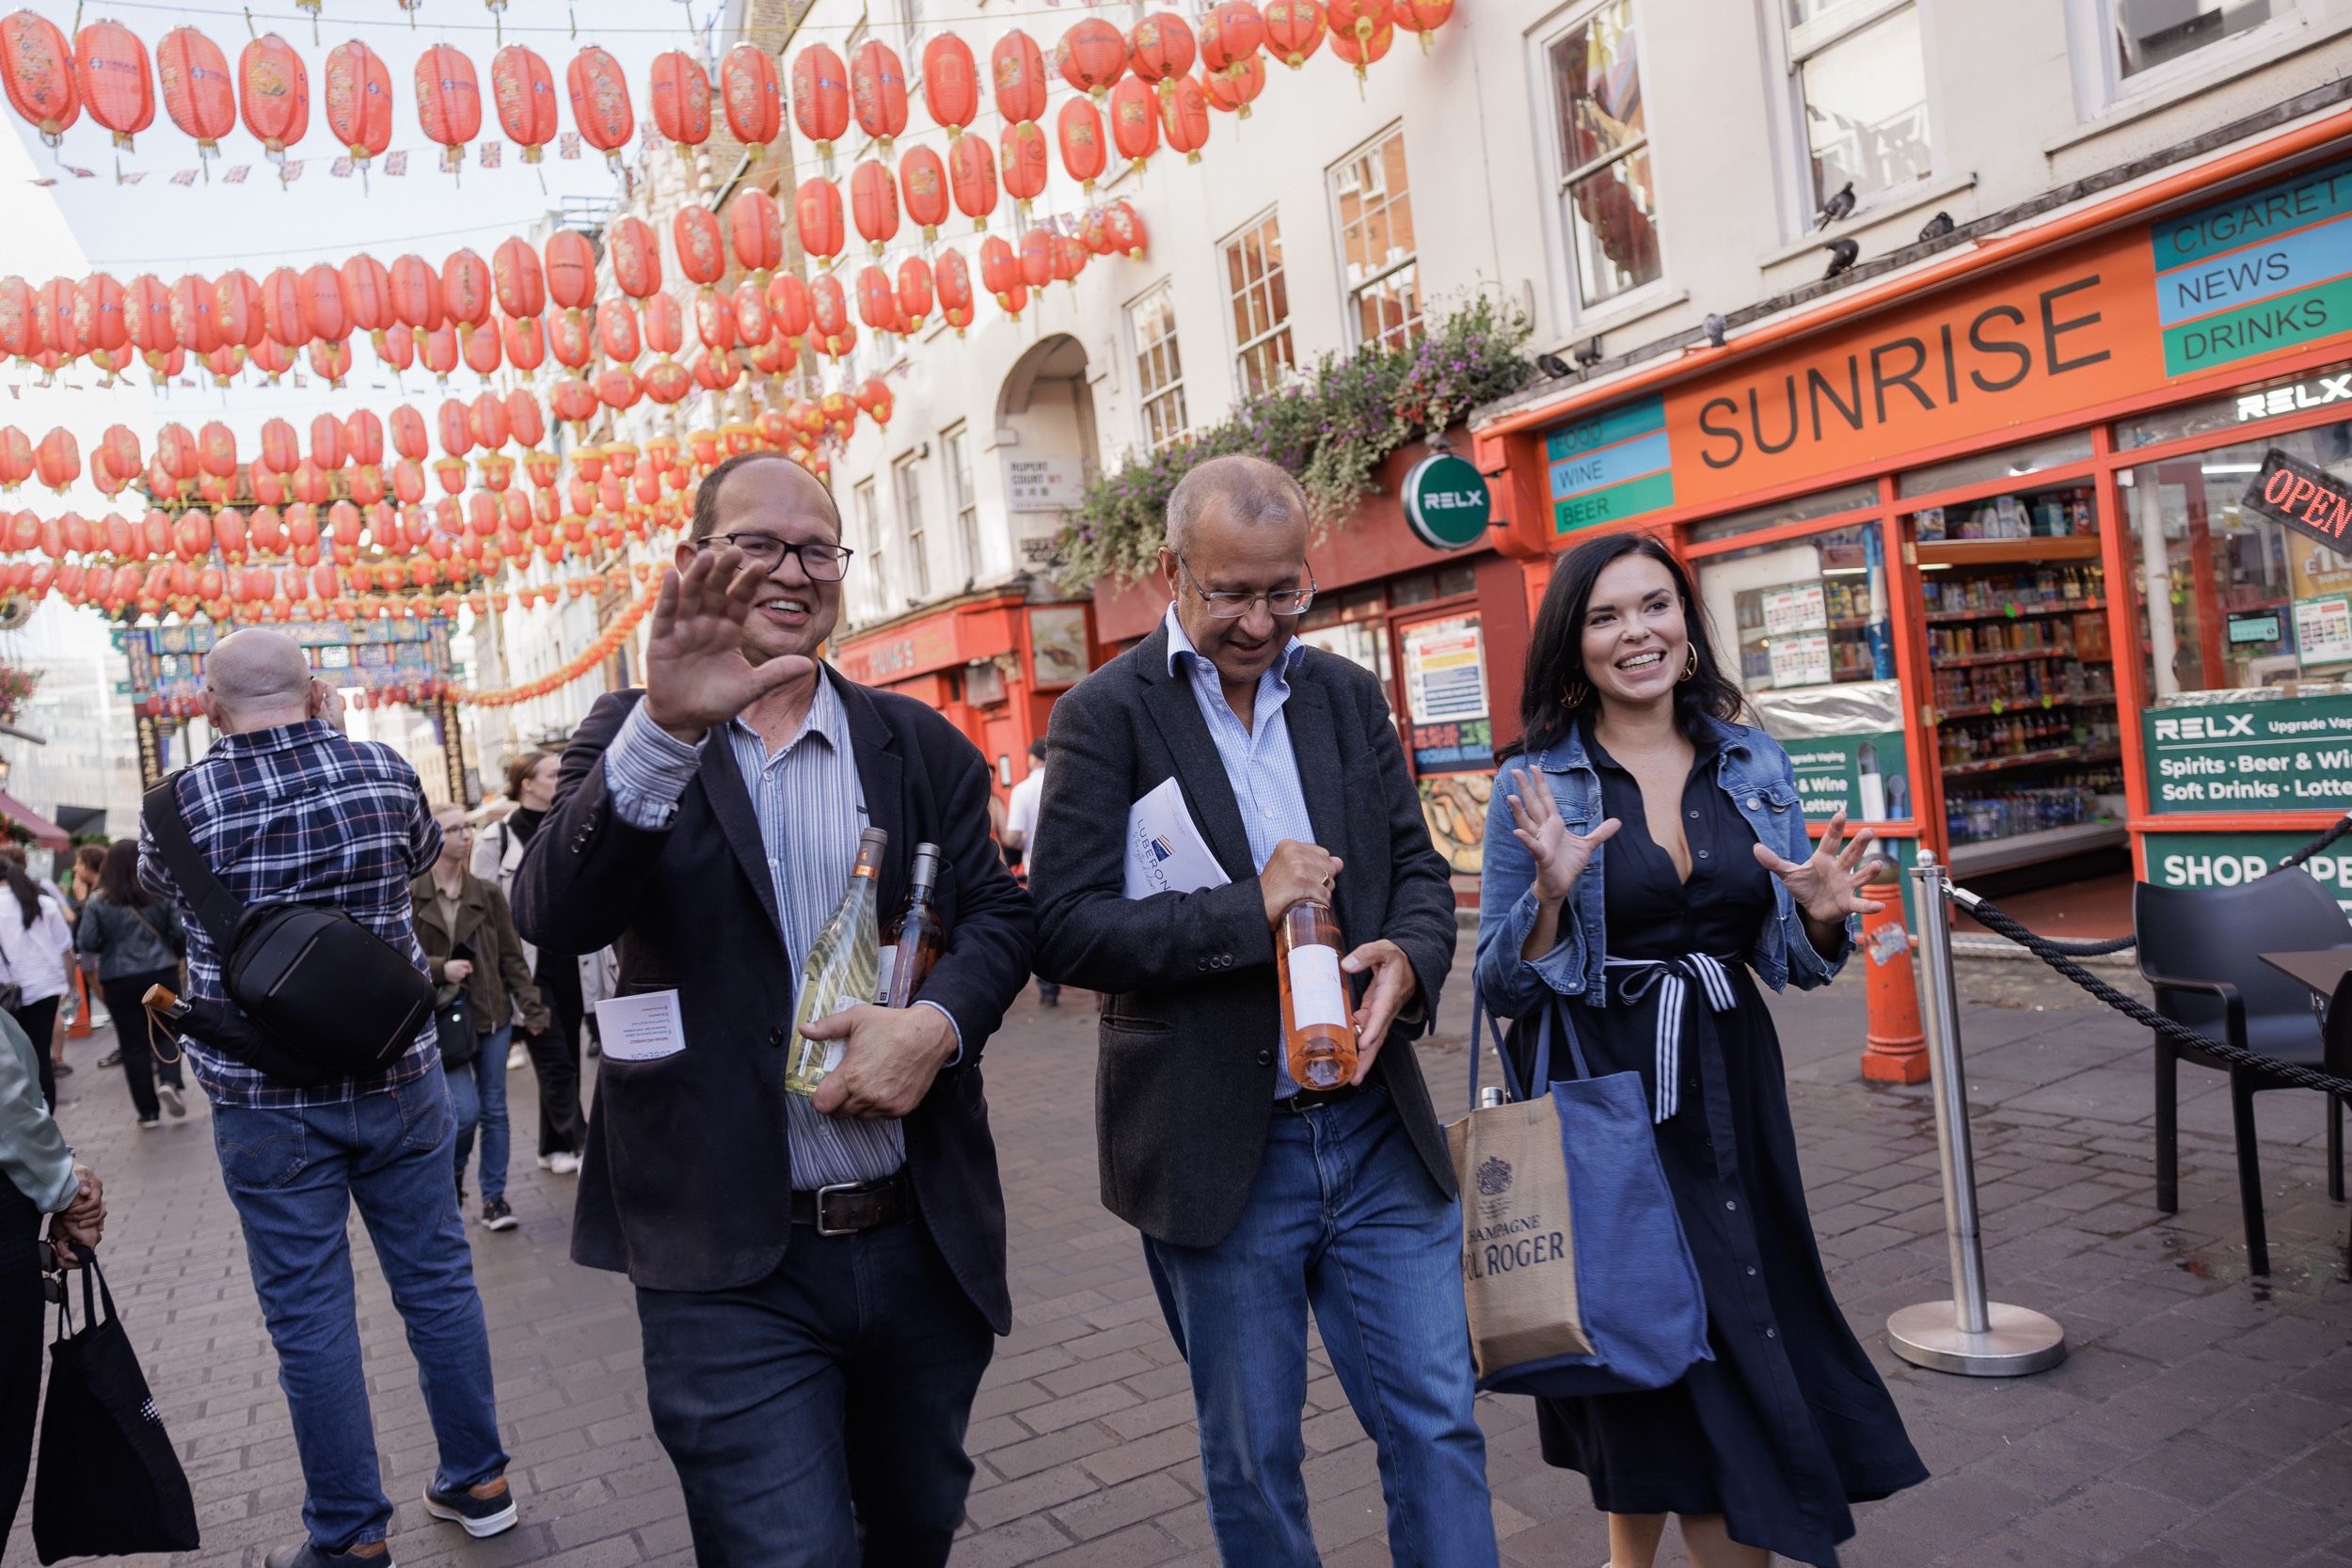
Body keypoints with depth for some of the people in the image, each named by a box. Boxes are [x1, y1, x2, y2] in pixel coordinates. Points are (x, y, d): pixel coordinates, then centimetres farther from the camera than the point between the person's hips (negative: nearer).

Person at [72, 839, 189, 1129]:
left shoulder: (98, 902, -5)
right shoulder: (162, 895, -4)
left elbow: (86, 943, -5)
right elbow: (180, 932, -2)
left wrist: (90, 966, 17)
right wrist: (179, 956, 18)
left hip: (119, 980, 0)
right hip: (161, 972, 0)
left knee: (133, 1043, 7)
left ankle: (149, 1113, 9)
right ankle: (169, 1081, -14)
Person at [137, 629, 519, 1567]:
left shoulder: (182, 804, -9)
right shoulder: (384, 771, -6)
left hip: (265, 1103, -2)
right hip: (398, 1078, 2)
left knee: (309, 1315, 7)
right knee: (437, 1279, 13)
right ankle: (477, 1481, 26)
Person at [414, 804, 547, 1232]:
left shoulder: (487, 894, 2)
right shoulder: (410, 898, -6)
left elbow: (511, 956, 3)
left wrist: (532, 1006, -5)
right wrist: (439, 970, -19)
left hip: (492, 1014, 3)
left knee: (494, 1109, 8)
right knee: (466, 1110, -8)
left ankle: (494, 1196, 20)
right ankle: (452, 1175, 23)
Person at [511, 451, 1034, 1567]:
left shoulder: (923, 746, 6)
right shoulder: (632, 739, -1)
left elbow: (997, 917, 4)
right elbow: (554, 917, -17)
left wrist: (939, 1022, -18)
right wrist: (666, 729, -33)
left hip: (923, 1243, 3)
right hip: (732, 1267, -3)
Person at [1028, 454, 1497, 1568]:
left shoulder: (1347, 695, 7)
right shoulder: (1104, 716, -8)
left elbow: (1418, 864, 10)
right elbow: (1064, 929, -14)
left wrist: (1409, 957, -12)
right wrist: (1251, 910, -21)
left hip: (1377, 1131, 4)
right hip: (1218, 1153, -3)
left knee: (1437, 1425, 11)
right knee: (1251, 1455, 14)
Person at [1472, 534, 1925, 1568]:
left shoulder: (1756, 765, 4)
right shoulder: (1536, 786, -6)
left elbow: (1794, 965, 10)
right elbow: (1501, 988, -6)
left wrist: (1821, 917, -11)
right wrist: (1551, 893, -23)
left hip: (1732, 1093, 4)